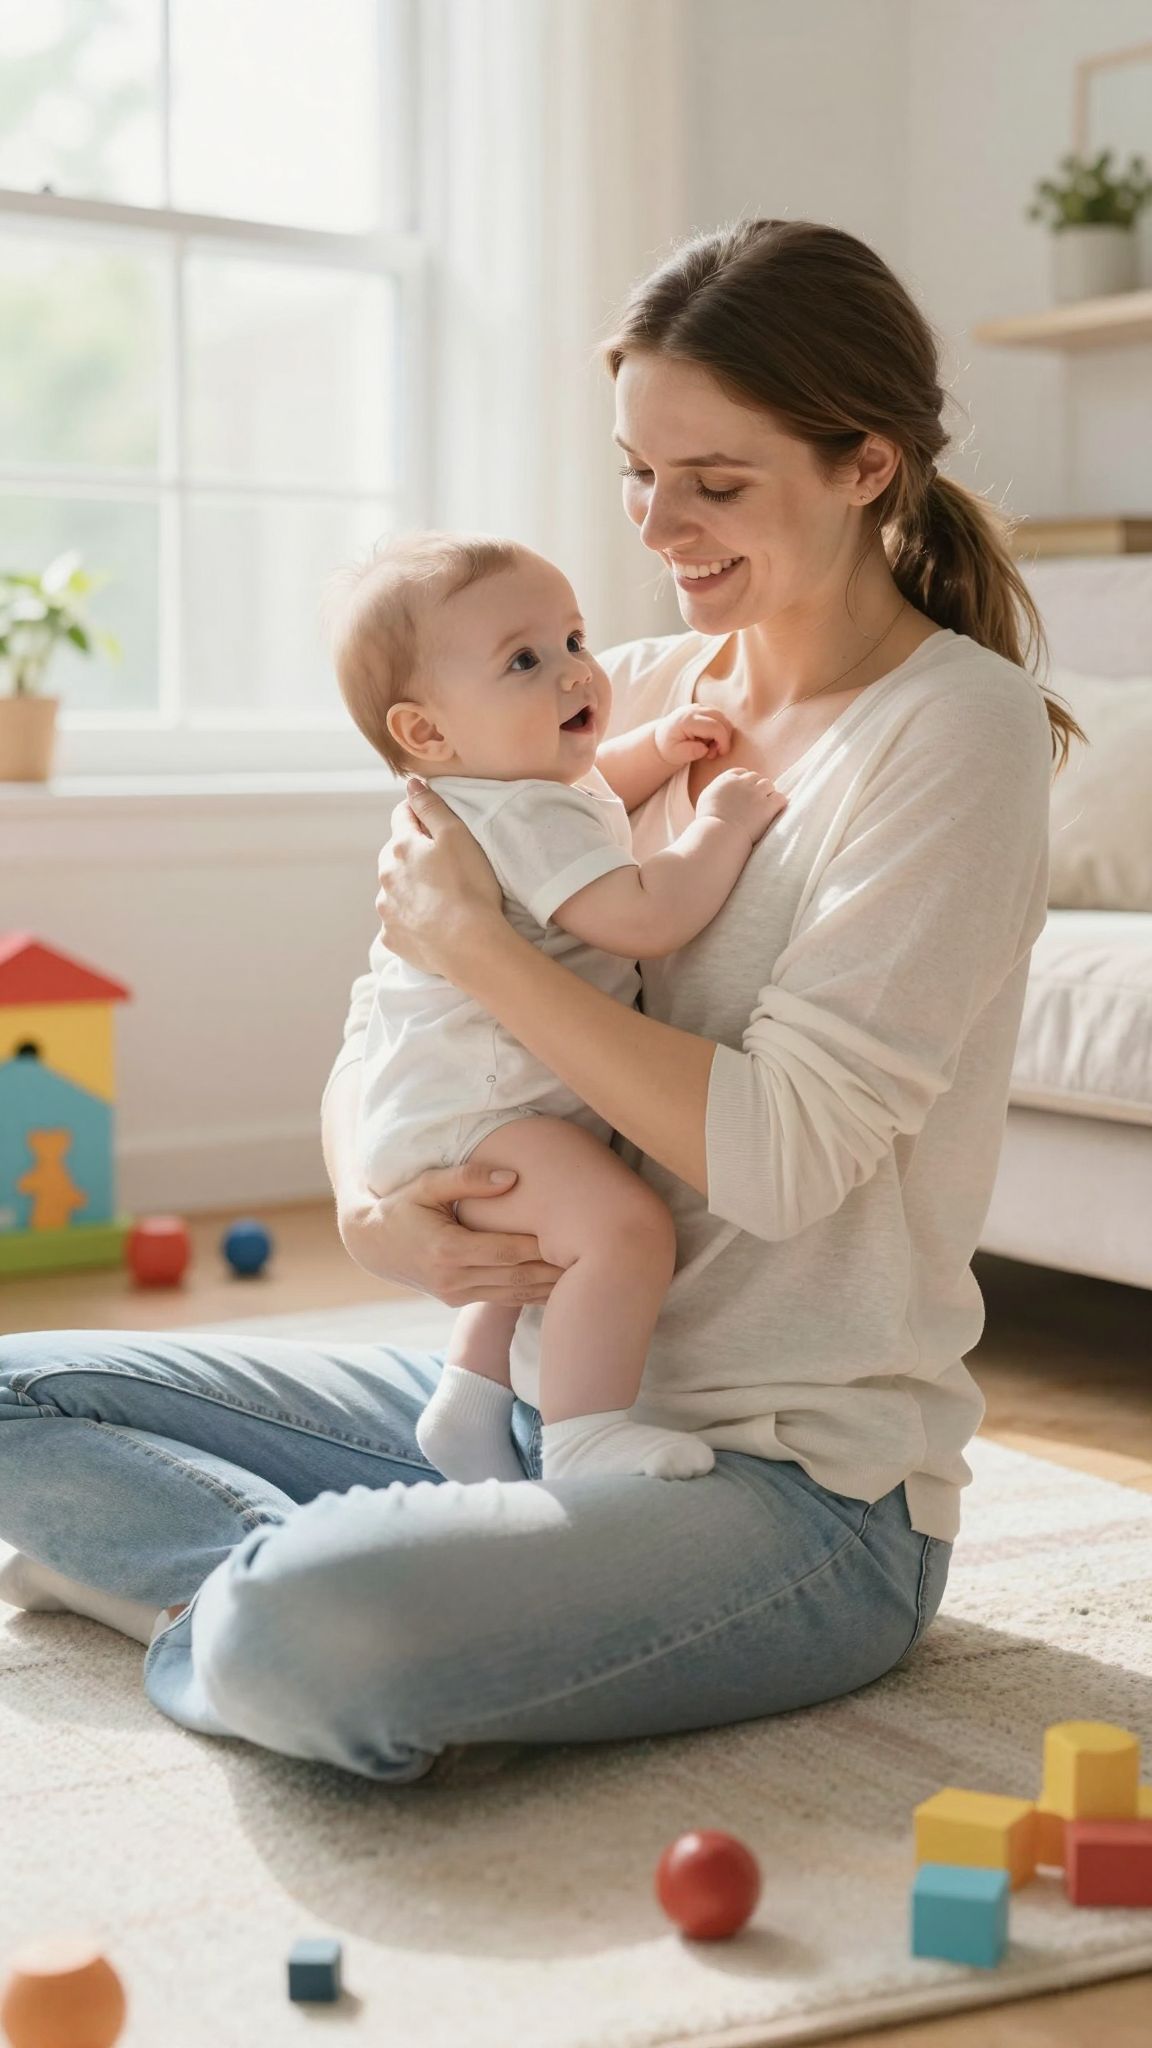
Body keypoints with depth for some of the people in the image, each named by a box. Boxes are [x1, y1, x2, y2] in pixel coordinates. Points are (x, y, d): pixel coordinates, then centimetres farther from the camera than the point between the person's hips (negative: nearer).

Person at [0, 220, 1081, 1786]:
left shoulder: (956, 722, -12)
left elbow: (784, 1151, -21)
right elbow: (386, 1012, 9)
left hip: (801, 1471, -7)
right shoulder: (631, 695, 8)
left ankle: (218, 1611, -3)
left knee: (314, 1641, -33)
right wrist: (367, 1202, -14)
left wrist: (474, 938, -17)